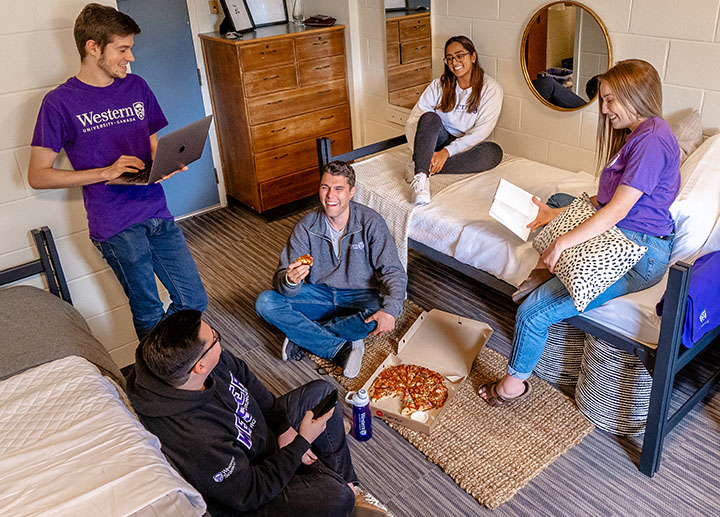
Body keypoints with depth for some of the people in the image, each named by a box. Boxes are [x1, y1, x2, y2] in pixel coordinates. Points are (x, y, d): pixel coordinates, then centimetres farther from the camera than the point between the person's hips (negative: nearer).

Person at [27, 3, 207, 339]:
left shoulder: (136, 87, 9)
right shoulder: (60, 103, -6)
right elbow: (37, 176, -6)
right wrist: (106, 173, -16)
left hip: (158, 214, 5)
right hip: (116, 226, -5)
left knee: (194, 301, 6)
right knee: (148, 312, 7)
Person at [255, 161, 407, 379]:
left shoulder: (370, 222, -14)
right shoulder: (306, 226, -10)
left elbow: (393, 271, -17)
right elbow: (281, 279, -14)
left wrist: (391, 310, -36)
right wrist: (290, 281, -41)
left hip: (358, 296, -2)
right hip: (319, 294, 2)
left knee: (377, 315, -36)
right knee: (265, 302, -20)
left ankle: (302, 336, -18)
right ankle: (341, 348, -23)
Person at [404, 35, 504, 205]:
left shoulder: (491, 88, -3)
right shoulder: (439, 85, 4)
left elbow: (480, 131, -14)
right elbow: (412, 120, -5)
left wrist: (447, 152, -25)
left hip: (467, 147, -1)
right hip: (440, 141, 1)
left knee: (493, 151, -32)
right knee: (430, 118, -28)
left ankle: (422, 169, -35)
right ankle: (421, 178, -47)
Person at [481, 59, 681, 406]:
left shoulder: (652, 141, -20)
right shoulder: (638, 134, 13)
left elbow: (617, 210, -25)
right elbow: (607, 198, 12)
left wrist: (563, 241, -25)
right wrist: (557, 214, 5)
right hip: (617, 237, 12)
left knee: (533, 313, -18)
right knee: (558, 200, 31)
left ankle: (514, 383, 5)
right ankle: (545, 273, 19)